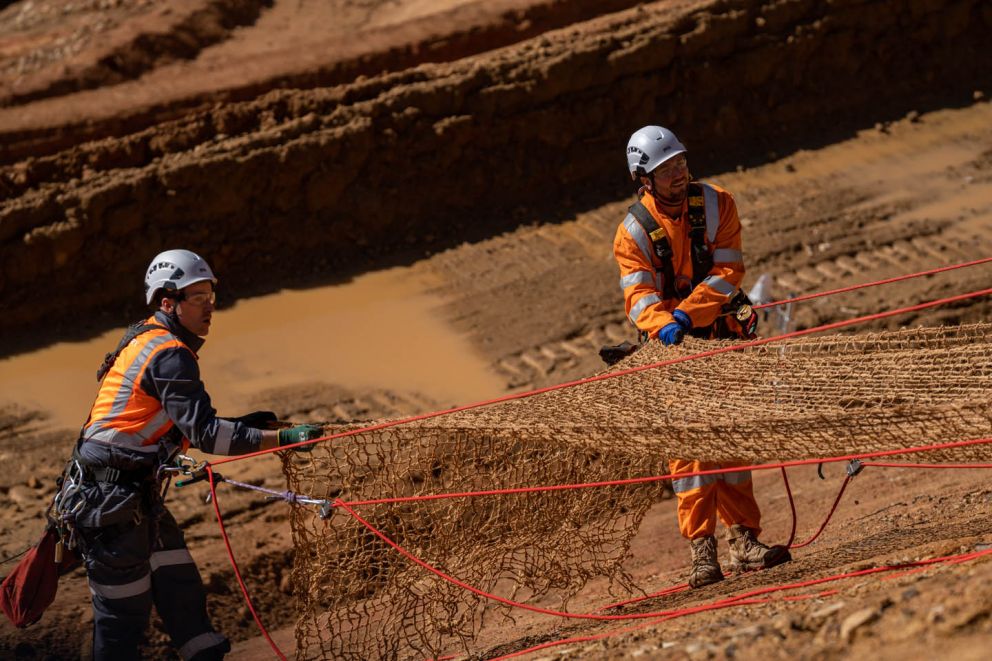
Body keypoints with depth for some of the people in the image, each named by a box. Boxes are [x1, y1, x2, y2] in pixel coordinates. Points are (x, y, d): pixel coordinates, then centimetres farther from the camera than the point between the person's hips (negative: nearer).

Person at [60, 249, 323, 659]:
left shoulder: (144, 341, 14)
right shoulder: (169, 355, -17)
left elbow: (180, 424, 22)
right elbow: (204, 435, -23)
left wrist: (237, 426, 14)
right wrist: (281, 438, -25)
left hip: (136, 496, 10)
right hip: (111, 501, -10)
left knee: (182, 594, 10)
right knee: (124, 611, -1)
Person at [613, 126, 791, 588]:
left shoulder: (716, 204, -6)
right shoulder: (634, 232, -9)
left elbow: (727, 271, -13)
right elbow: (639, 295, -18)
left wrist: (686, 314, -26)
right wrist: (663, 326, -39)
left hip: (722, 336, 2)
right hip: (673, 345, -2)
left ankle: (743, 543, 7)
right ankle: (702, 552, -8)